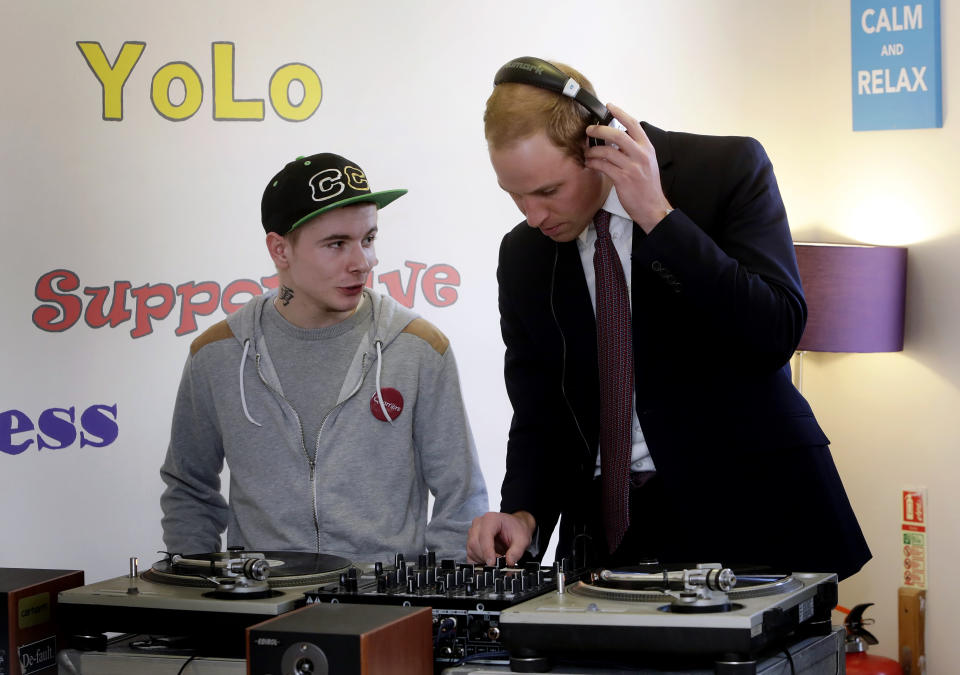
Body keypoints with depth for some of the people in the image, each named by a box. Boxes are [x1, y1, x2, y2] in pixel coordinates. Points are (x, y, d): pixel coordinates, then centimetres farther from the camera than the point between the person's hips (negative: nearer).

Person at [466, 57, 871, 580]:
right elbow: (538, 413, 11)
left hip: (744, 516, -3)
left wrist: (658, 218, -19)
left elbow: (775, 334, -16)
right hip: (603, 532, 4)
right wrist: (524, 513, -9)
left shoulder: (728, 169, -5)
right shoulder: (522, 254, 8)